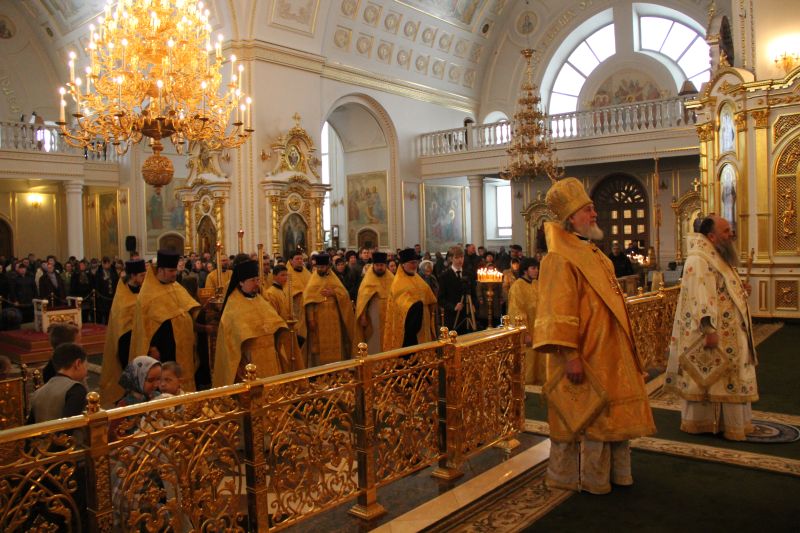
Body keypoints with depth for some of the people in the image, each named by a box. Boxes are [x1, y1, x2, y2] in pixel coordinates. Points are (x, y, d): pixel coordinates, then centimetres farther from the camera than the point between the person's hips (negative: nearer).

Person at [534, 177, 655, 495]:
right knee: (586, 418, 2)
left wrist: (622, 347, 21)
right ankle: (589, 479, 17)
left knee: (609, 413, 17)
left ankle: (613, 472, 31)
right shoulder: (561, 259, -17)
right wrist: (570, 356, -27)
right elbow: (558, 313, -23)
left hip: (607, 353, 10)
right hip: (585, 356, -9)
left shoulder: (592, 254, 13)